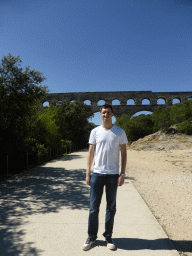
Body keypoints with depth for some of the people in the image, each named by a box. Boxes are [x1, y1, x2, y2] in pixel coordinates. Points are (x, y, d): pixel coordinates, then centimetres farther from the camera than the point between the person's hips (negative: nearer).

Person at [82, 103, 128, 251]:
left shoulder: (120, 132, 1)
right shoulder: (95, 132, 5)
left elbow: (124, 153, 3)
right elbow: (91, 152, 7)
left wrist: (122, 174, -4)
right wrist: (88, 172, 3)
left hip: (113, 175, 0)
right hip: (97, 174, 1)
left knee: (111, 207, 11)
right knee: (94, 207, 6)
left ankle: (108, 236, 28)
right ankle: (92, 236, 24)